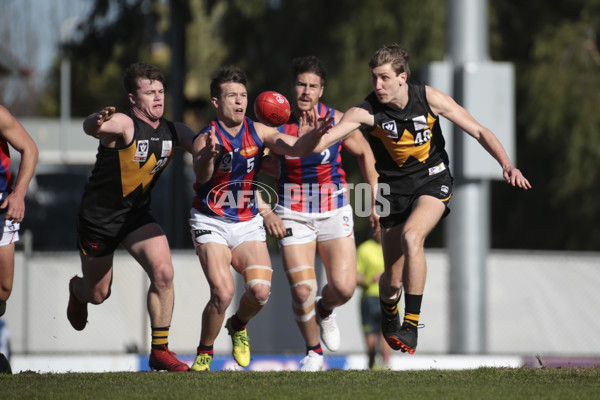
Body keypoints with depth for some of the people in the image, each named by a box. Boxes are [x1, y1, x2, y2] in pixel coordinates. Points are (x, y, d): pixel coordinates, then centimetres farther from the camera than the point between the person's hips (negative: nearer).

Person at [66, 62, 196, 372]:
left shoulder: (173, 132, -3)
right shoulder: (123, 124, -23)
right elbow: (90, 128, -43)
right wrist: (98, 120, -70)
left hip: (137, 216, 4)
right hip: (98, 216, -4)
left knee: (163, 271, -21)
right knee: (98, 294, 12)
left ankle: (160, 351, -11)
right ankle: (77, 291, 52)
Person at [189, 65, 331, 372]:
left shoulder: (258, 132, -1)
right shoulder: (207, 138, -15)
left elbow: (294, 149, -11)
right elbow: (201, 175, -34)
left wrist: (313, 135, -34)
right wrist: (208, 156, -58)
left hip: (248, 224, 4)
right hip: (211, 223, -4)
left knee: (260, 290, -16)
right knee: (223, 292, -21)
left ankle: (239, 325, 19)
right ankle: (203, 354, 3)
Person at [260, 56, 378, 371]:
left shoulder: (337, 121, -8)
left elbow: (364, 153, 10)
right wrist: (265, 212, -11)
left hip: (334, 211, 1)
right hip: (293, 215, -1)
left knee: (344, 287, -11)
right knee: (302, 291, -11)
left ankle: (325, 311, 28)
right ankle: (313, 352, 16)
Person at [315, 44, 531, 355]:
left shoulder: (428, 98, -15)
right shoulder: (367, 112, -18)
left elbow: (478, 131, -9)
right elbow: (324, 140, -30)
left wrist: (506, 164, -22)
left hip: (432, 180, -1)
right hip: (394, 187, 1)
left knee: (411, 235, -32)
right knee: (393, 281, 2)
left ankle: (411, 326, -27)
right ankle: (389, 314, 41)